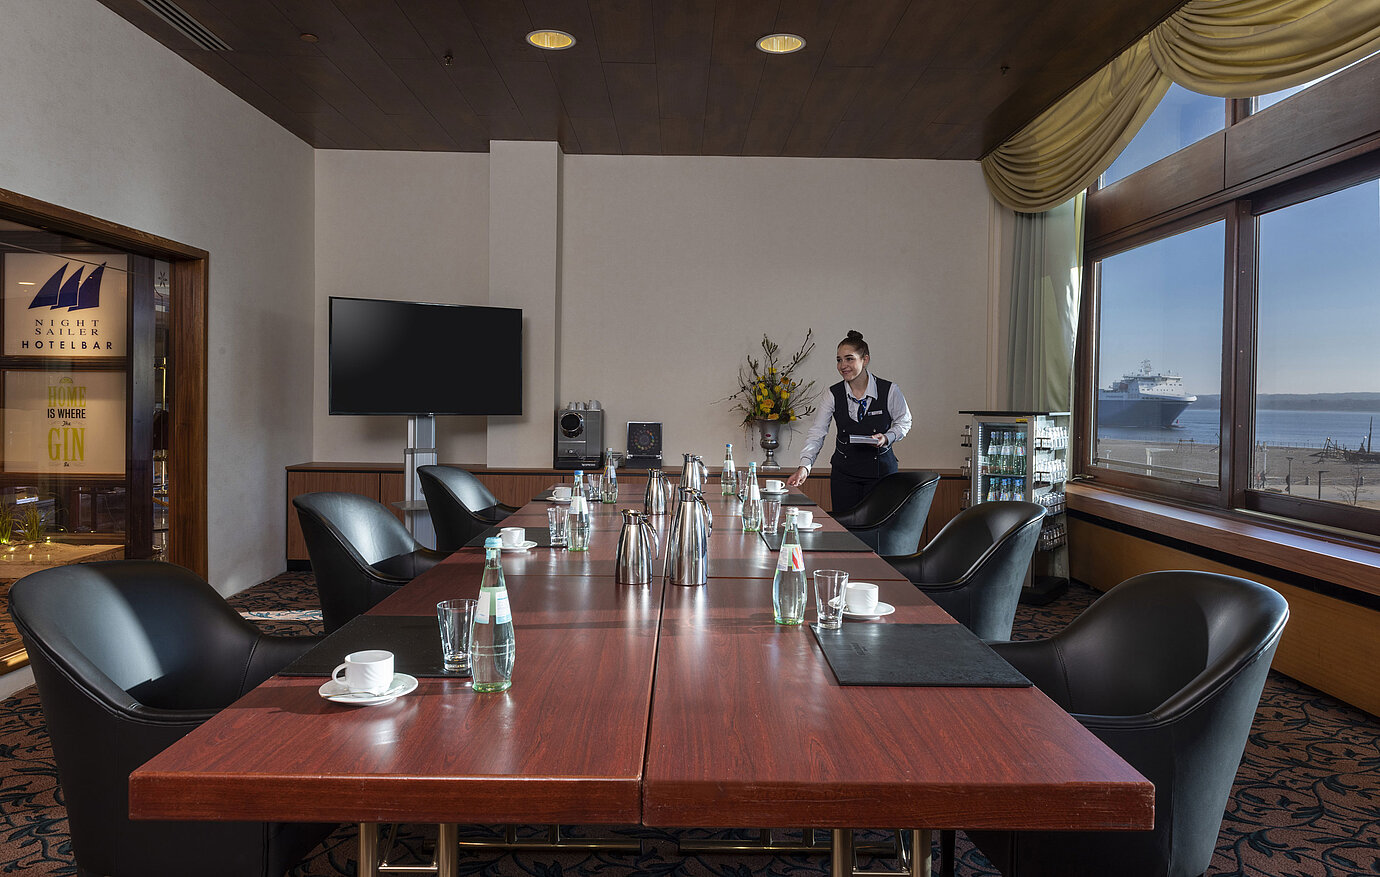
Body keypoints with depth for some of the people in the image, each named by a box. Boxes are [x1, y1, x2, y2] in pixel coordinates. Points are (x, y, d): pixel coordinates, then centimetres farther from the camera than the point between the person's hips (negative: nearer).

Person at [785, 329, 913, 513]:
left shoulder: (889, 390, -8)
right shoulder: (833, 394, -4)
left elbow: (903, 422, 8)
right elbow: (816, 433, -6)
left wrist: (887, 438, -13)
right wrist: (804, 466, -19)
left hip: (881, 468, -1)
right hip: (844, 469, 2)